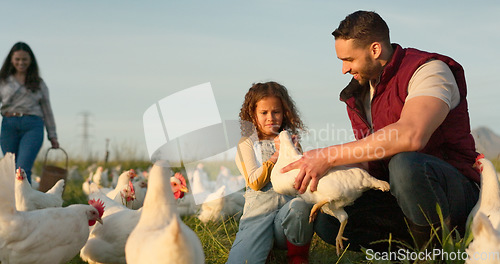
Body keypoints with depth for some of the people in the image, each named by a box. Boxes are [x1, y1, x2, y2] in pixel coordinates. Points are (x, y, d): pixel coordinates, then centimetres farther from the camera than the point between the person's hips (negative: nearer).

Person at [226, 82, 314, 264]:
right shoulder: (247, 143, 13)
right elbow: (255, 183, 0)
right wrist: (276, 155, -8)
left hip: (289, 201, 3)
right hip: (259, 211, -3)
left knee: (299, 206, -39)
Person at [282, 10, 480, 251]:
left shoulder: (429, 69, -14)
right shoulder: (359, 93, 11)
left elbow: (411, 136, -34)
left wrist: (328, 157, -32)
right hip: (395, 194, 7)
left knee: (404, 164, -39)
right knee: (326, 221, -14)